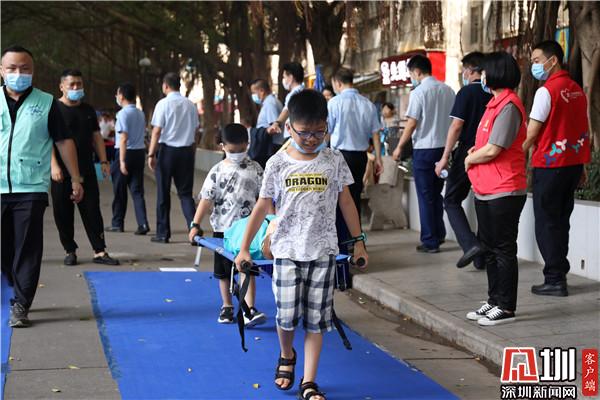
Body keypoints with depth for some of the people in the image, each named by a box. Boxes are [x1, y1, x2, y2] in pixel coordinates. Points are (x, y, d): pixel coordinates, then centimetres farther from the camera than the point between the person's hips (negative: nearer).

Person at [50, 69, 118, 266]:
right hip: (62, 172, -4)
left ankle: (100, 251, 2)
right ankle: (70, 251, 14)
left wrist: (103, 161, 8)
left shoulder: (88, 110, 13)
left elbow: (96, 137, 17)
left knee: (92, 211, 1)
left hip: (87, 171, 4)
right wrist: (54, 165, -17)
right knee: (63, 214, 2)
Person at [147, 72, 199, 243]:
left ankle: (163, 233, 10)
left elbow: (157, 131, -10)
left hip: (167, 150, -4)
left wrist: (151, 154, -6)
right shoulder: (190, 105, 6)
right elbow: (195, 131, 6)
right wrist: (193, 153, 14)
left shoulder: (163, 104, -8)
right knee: (185, 192, 8)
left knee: (163, 192, 6)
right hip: (186, 150, 4)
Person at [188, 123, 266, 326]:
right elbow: (206, 199, -4)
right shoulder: (217, 171, -1)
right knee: (224, 271, 11)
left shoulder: (255, 169, 0)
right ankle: (227, 307, 27)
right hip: (223, 228, 1)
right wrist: (195, 224, -12)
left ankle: (249, 310, -10)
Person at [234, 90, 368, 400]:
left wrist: (358, 241, 8)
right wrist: (244, 249, 3)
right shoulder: (278, 164, -2)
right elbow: (262, 206, 3)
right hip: (287, 249, 0)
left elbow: (346, 202, 8)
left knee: (316, 319, 2)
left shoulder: (334, 160, 0)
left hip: (323, 251, 0)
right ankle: (286, 355, 32)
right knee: (287, 315, 0)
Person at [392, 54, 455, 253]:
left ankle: (430, 242, 5)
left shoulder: (419, 92, -12)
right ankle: (439, 233, 24)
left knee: (426, 196, 2)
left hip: (424, 149, -6)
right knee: (436, 194, 19)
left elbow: (411, 124, -13)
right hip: (444, 147, 6)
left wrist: (399, 147, -1)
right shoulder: (448, 91, 6)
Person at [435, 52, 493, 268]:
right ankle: (482, 257, 13)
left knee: (452, 200, 5)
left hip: (467, 153, -6)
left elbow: (457, 126, -15)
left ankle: (470, 244, -14)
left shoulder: (466, 92, -10)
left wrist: (445, 156, -12)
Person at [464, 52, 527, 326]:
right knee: (490, 248, 16)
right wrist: (475, 151, 5)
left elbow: (492, 150, -20)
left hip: (503, 192, -10)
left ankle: (506, 308, 6)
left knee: (504, 250, -2)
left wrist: (470, 159, -3)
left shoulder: (508, 106, -17)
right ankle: (495, 301, 26)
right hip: (486, 190, 10)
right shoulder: (495, 103, 14)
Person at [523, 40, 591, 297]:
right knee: (561, 222, 13)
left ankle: (555, 280, 0)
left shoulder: (546, 91, -13)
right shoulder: (577, 90, 11)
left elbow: (531, 134, -14)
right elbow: (585, 131, 15)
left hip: (549, 165, -8)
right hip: (573, 163, 8)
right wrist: (581, 165, 20)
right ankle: (559, 275, 16)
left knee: (546, 224, -1)